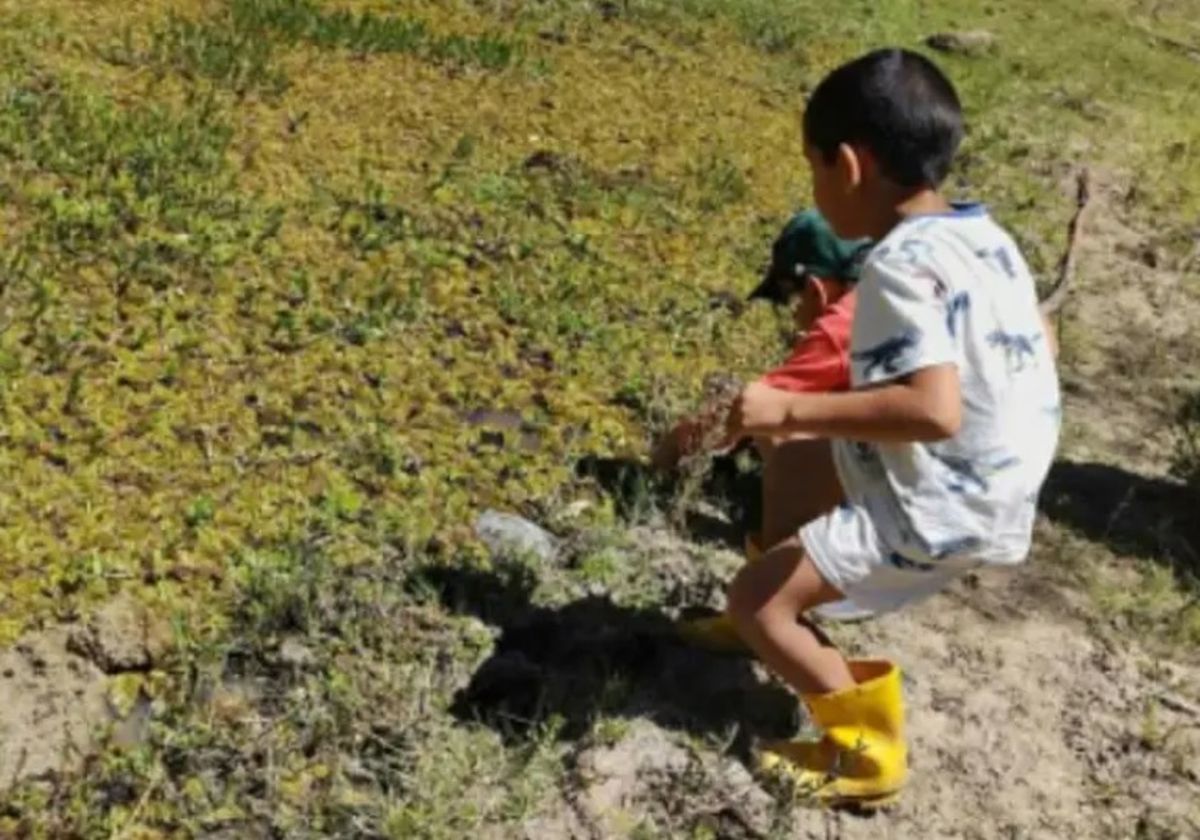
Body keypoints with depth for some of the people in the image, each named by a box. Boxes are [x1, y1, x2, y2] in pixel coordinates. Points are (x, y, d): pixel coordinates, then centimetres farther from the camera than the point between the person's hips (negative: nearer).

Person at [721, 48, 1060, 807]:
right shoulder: (984, 234, 4)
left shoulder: (901, 267, -24)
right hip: (997, 484, 10)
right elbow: (1039, 345, 17)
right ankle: (785, 612, 41)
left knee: (754, 599, -6)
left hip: (936, 510, -10)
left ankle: (869, 753, 7)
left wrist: (791, 411, -30)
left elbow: (933, 411, -36)